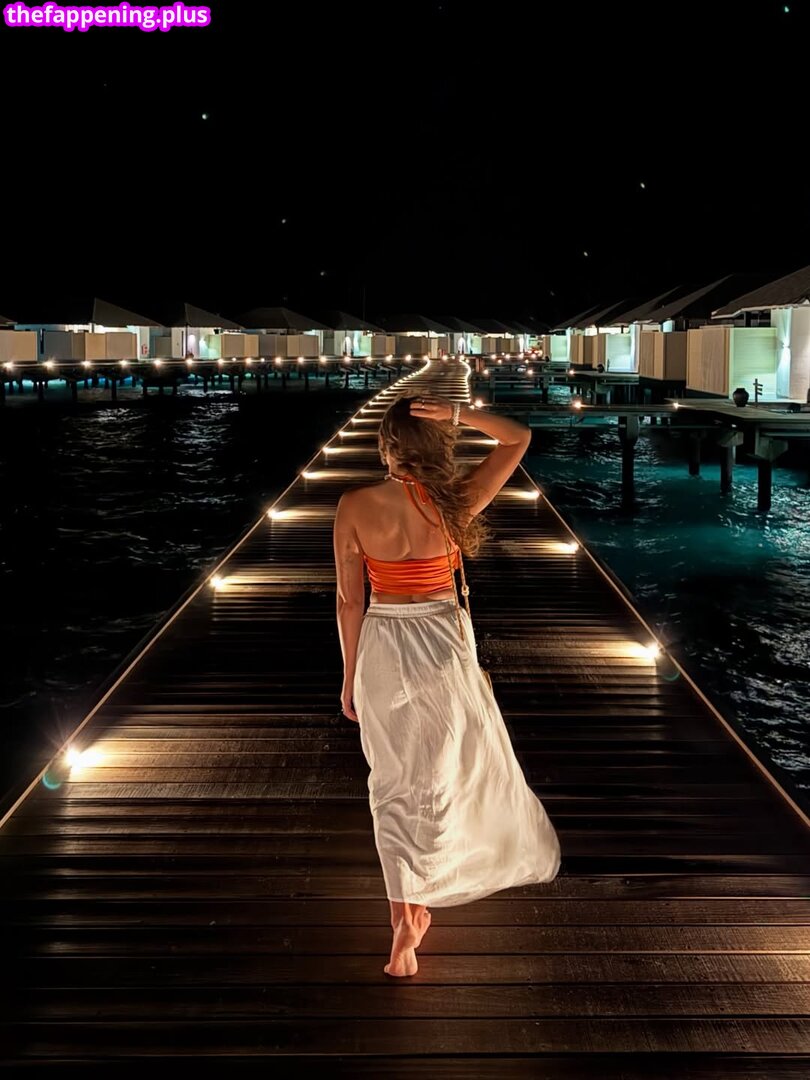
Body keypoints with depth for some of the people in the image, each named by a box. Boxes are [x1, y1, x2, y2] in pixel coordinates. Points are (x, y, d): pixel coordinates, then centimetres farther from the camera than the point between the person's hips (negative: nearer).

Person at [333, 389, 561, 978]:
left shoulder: (354, 506, -12)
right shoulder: (454, 502, -11)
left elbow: (349, 601, -6)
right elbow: (519, 438, 3)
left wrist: (351, 677, 6)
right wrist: (460, 414, -11)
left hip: (382, 649, 0)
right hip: (444, 647, 0)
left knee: (394, 784, 12)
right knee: (440, 777, 18)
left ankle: (407, 912, 14)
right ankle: (413, 908, 28)